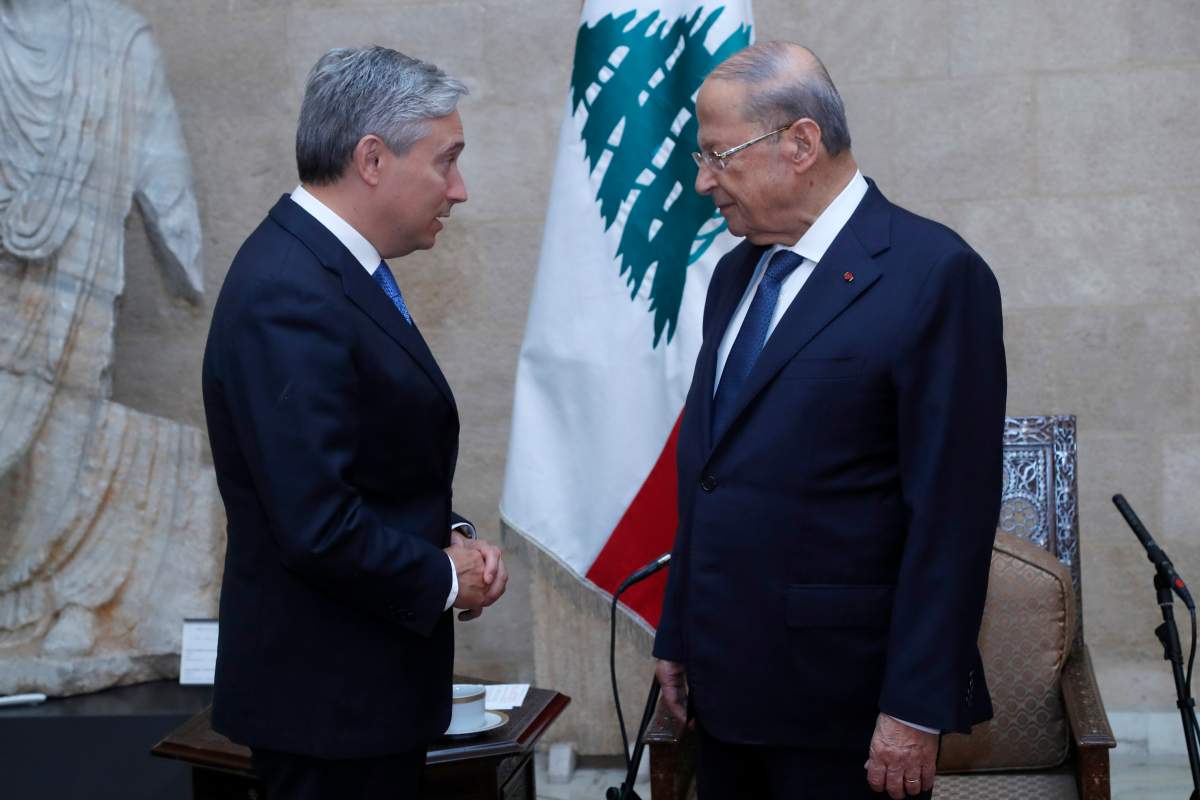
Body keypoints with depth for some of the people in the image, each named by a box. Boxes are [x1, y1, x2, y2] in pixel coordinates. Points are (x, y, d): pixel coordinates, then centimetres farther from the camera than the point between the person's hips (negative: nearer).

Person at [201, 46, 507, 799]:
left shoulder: (332, 263, 8)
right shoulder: (289, 299, -23)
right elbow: (318, 526, -27)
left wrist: (452, 535, 2)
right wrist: (444, 581, -12)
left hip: (365, 678, 10)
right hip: (329, 691, -10)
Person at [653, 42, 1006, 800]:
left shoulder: (934, 274, -12)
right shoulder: (737, 274, 12)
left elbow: (953, 508, -15)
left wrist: (917, 709, -16)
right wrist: (679, 637, 14)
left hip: (843, 703, -7)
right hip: (727, 682, 7)